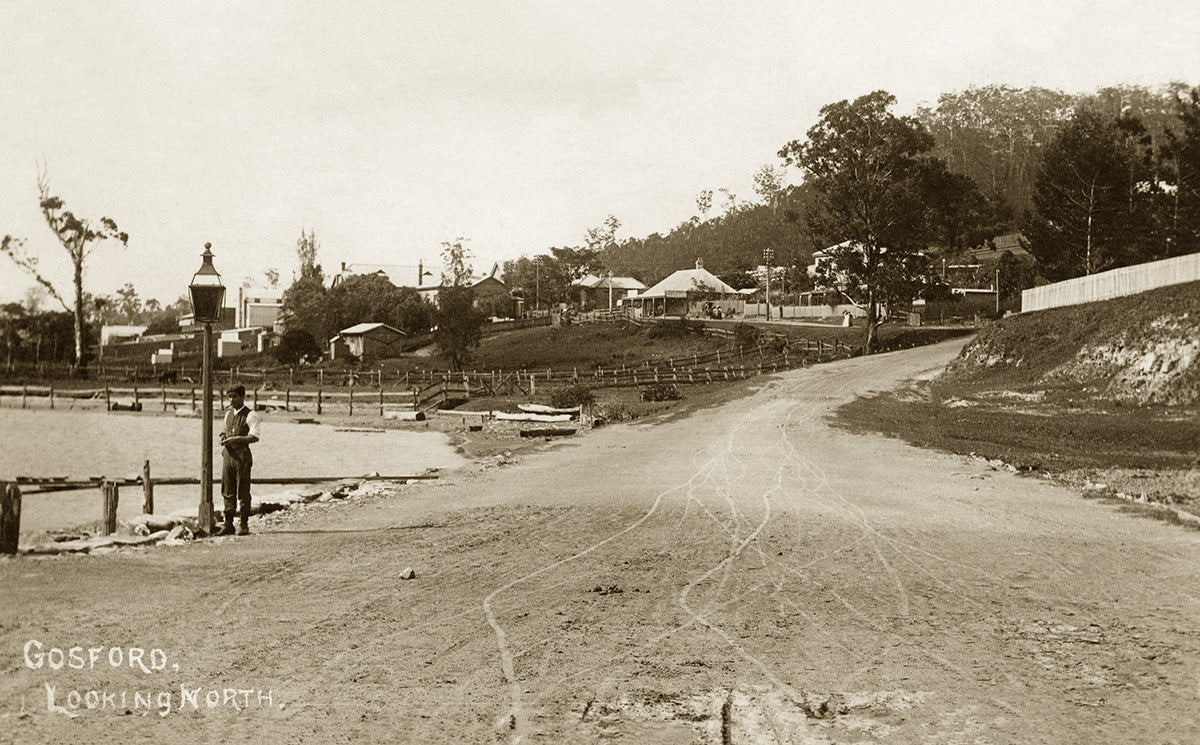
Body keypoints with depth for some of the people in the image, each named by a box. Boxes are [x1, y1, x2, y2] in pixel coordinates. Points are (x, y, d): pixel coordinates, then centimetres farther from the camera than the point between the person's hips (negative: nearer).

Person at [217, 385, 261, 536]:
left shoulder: (250, 415, -7)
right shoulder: (228, 414, 16)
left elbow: (254, 437, -15)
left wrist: (235, 439, -22)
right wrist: (224, 437, 3)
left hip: (242, 455, -6)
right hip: (227, 454, 6)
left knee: (243, 492, -1)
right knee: (227, 492, 7)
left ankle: (244, 525, 4)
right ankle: (228, 524, 12)